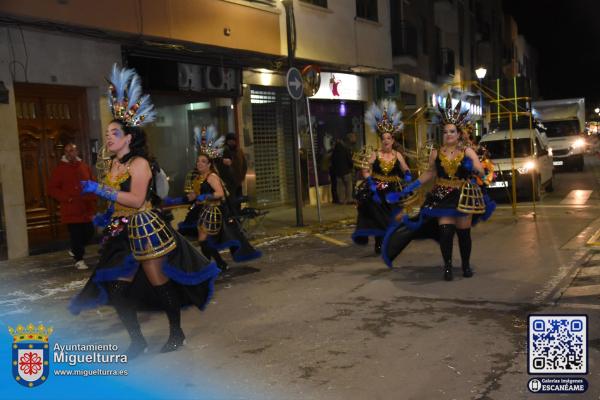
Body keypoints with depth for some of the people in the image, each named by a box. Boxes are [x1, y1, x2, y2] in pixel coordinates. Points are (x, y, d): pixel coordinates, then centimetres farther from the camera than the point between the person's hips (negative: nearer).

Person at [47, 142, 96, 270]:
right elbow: (52, 189, -4)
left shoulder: (85, 167, 9)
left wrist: (92, 198, 1)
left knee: (89, 232, 7)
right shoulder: (60, 169, -2)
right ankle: (79, 260, 9)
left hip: (86, 208, 4)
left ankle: (74, 250, 33)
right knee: (76, 234, -4)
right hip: (71, 210, -4)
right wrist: (68, 198, -13)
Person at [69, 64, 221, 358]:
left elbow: (136, 200, -23)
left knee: (158, 281, 3)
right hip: (121, 232, 8)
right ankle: (137, 340, 19)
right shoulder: (112, 165, 12)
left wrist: (100, 189, -23)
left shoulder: (139, 163, -12)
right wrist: (106, 216, 11)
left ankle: (176, 333, 21)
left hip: (145, 229, -8)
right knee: (117, 289, 4)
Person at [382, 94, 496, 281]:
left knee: (463, 231, 8)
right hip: (442, 196, 1)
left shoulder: (467, 151, -5)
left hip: (464, 195, 0)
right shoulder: (436, 153, 0)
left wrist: (473, 168, -32)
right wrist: (407, 189, 9)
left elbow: (482, 173, -8)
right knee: (445, 230, -11)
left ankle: (466, 265, 27)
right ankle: (448, 266, 3)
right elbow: (429, 173, 11)